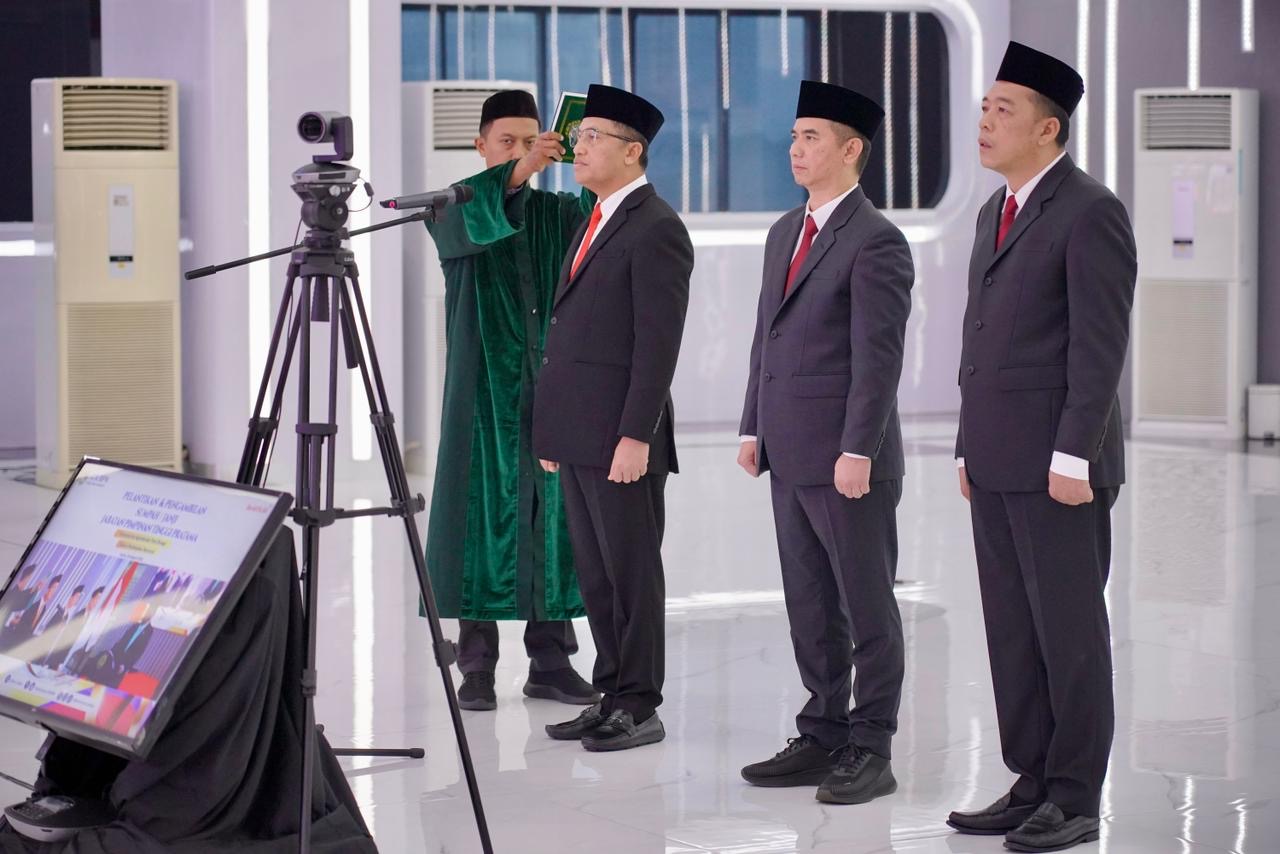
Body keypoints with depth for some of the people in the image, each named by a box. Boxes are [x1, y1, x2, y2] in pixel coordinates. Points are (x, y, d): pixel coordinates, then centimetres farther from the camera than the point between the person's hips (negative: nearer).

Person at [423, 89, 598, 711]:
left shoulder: (559, 213, 12)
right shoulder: (455, 208, 4)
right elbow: (463, 223, -21)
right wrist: (517, 174, -33)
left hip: (551, 388, 3)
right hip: (485, 388, -3)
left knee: (552, 514, 2)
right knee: (484, 513, -4)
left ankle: (550, 660, 9)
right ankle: (477, 665, 1)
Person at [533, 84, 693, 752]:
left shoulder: (655, 229, -11)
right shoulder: (597, 222, 18)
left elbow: (658, 342, -16)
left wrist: (635, 436, -20)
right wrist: (553, 427, 18)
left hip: (621, 437, -9)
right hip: (577, 434, 9)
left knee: (631, 570, -2)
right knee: (595, 572, 12)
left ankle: (640, 707, 4)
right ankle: (611, 695, 18)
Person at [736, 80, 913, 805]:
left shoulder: (876, 241, -11)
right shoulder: (786, 232, 15)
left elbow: (879, 357, -16)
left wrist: (857, 452, -20)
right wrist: (753, 427, 15)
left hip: (848, 461, -8)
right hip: (790, 457, 8)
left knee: (867, 607, 1)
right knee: (810, 608, 13)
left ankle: (871, 751, 7)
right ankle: (823, 738, 21)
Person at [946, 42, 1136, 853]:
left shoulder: (1091, 212, -11)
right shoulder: (997, 211, 17)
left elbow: (1100, 345, -16)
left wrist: (1073, 457, -20)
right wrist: (971, 448, 17)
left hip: (1057, 464, -8)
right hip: (998, 462, 8)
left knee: (1069, 629, -2)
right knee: (1013, 628, 9)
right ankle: (1033, 785, 15)